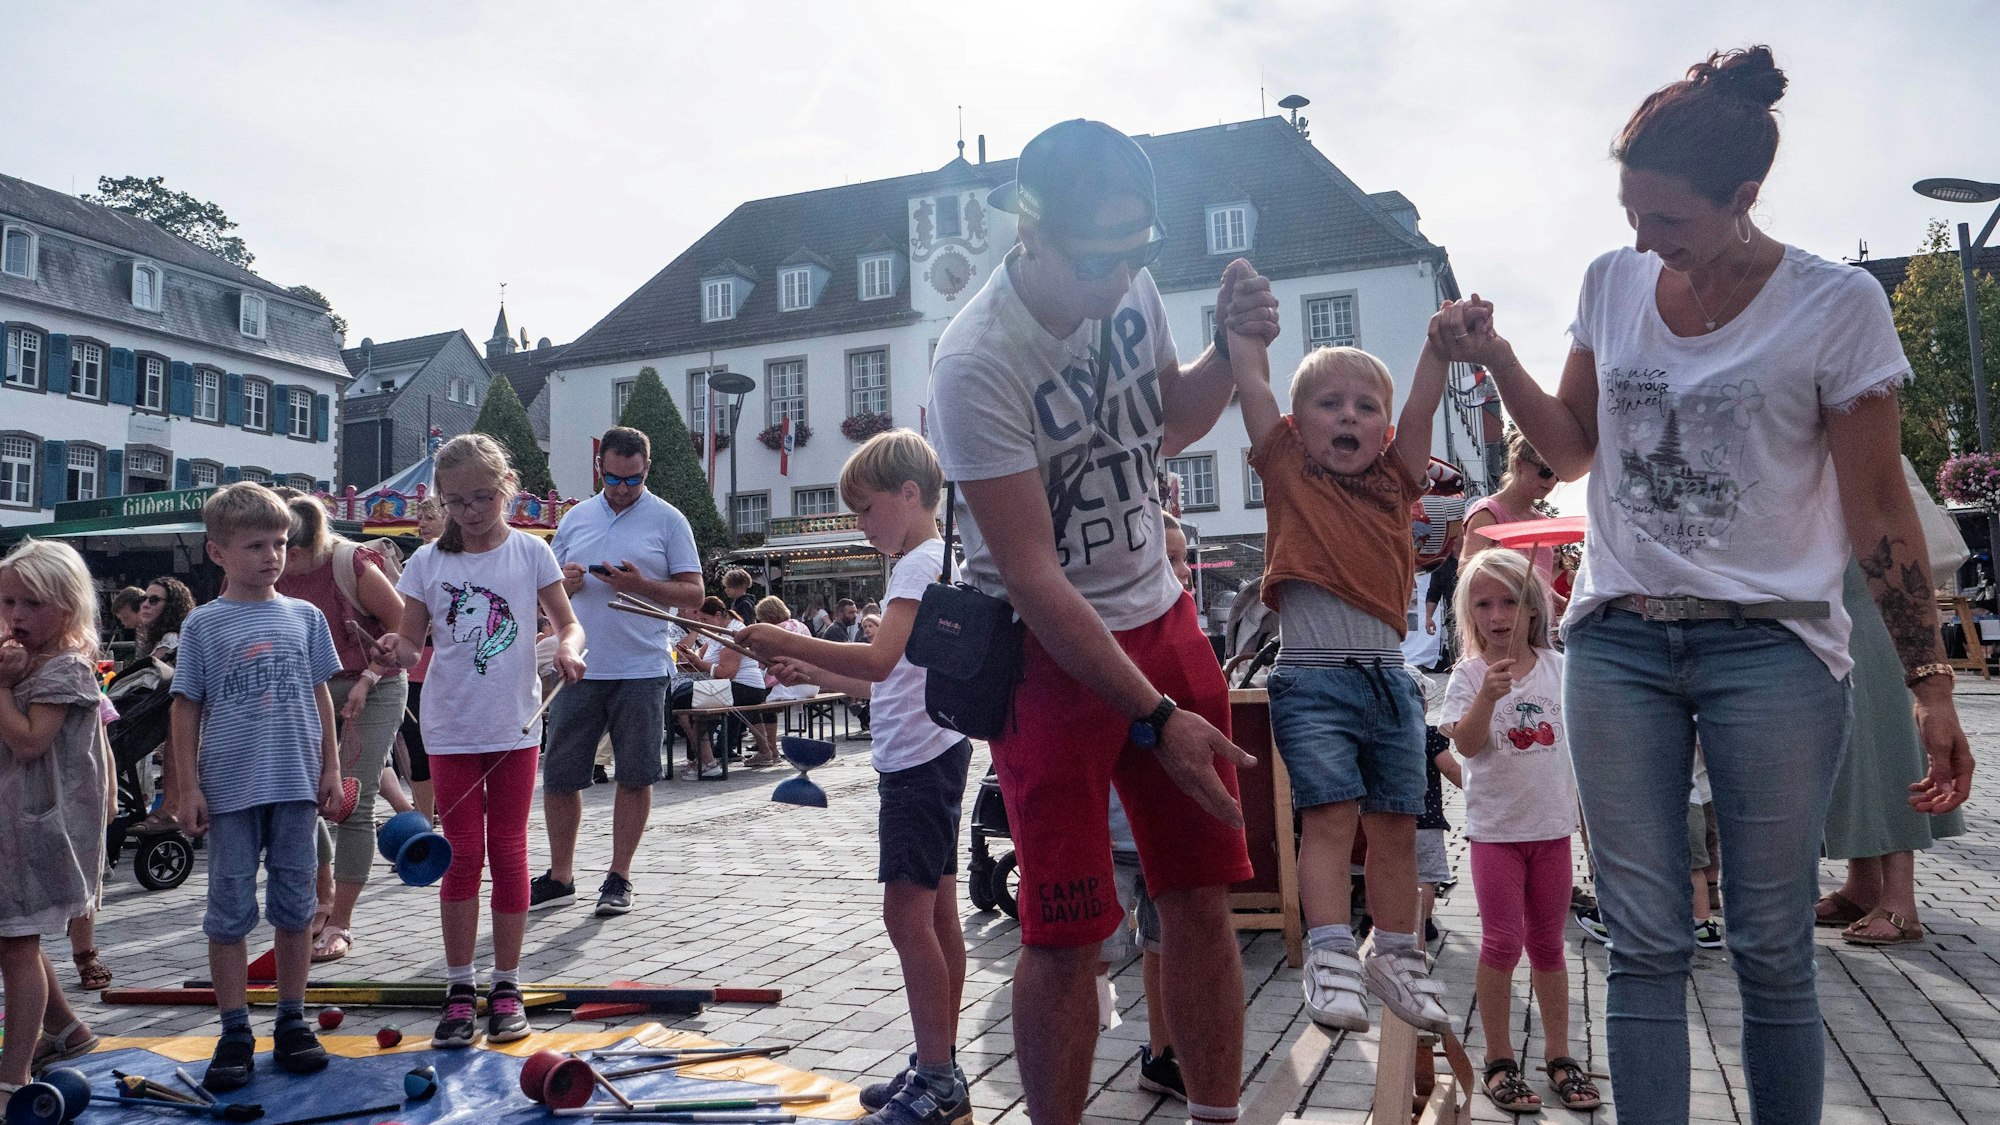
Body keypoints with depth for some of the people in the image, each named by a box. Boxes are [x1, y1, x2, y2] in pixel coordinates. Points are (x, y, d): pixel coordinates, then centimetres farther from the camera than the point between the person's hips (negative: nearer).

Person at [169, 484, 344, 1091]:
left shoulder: (304, 616, 5)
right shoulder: (204, 624, -1)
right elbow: (187, 707, 1)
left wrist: (330, 768, 7)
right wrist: (187, 786, -3)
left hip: (296, 785, 2)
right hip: (230, 789, -2)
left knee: (294, 908, 9)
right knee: (229, 912, 5)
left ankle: (292, 1023, 21)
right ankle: (235, 1034, 15)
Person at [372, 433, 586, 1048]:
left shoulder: (529, 551, -1)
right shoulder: (429, 561, 0)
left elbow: (567, 624, -1)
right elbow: (412, 645, 1)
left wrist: (568, 649, -23)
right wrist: (397, 650, -22)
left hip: (515, 726, 0)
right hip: (451, 728, 1)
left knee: (508, 853, 7)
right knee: (462, 857, 5)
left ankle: (506, 987, 18)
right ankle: (460, 989, 16)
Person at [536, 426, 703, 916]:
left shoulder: (668, 520, 1)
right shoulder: (576, 518, 12)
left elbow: (693, 593, -2)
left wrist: (640, 584, -17)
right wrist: (563, 583, -5)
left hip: (641, 669, -3)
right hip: (578, 668, 3)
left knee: (635, 777, 3)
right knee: (559, 776, 6)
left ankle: (618, 877, 16)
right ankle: (560, 877, 20)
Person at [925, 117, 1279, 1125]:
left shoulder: (1132, 286, -1)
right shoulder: (977, 362, -22)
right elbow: (1032, 577, -22)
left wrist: (1230, 350, 0)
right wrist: (1155, 717, -24)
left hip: (1162, 619, 6)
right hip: (1048, 651, -6)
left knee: (1201, 901, 10)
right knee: (1066, 935, -2)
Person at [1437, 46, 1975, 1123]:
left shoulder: (1835, 304, -4)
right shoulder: (1613, 282, 7)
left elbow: (1876, 506, -1)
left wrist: (1930, 681, -4)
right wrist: (1496, 359, 0)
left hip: (1772, 643, -2)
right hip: (1619, 639, 3)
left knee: (1772, 950, 4)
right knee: (1644, 945, 4)